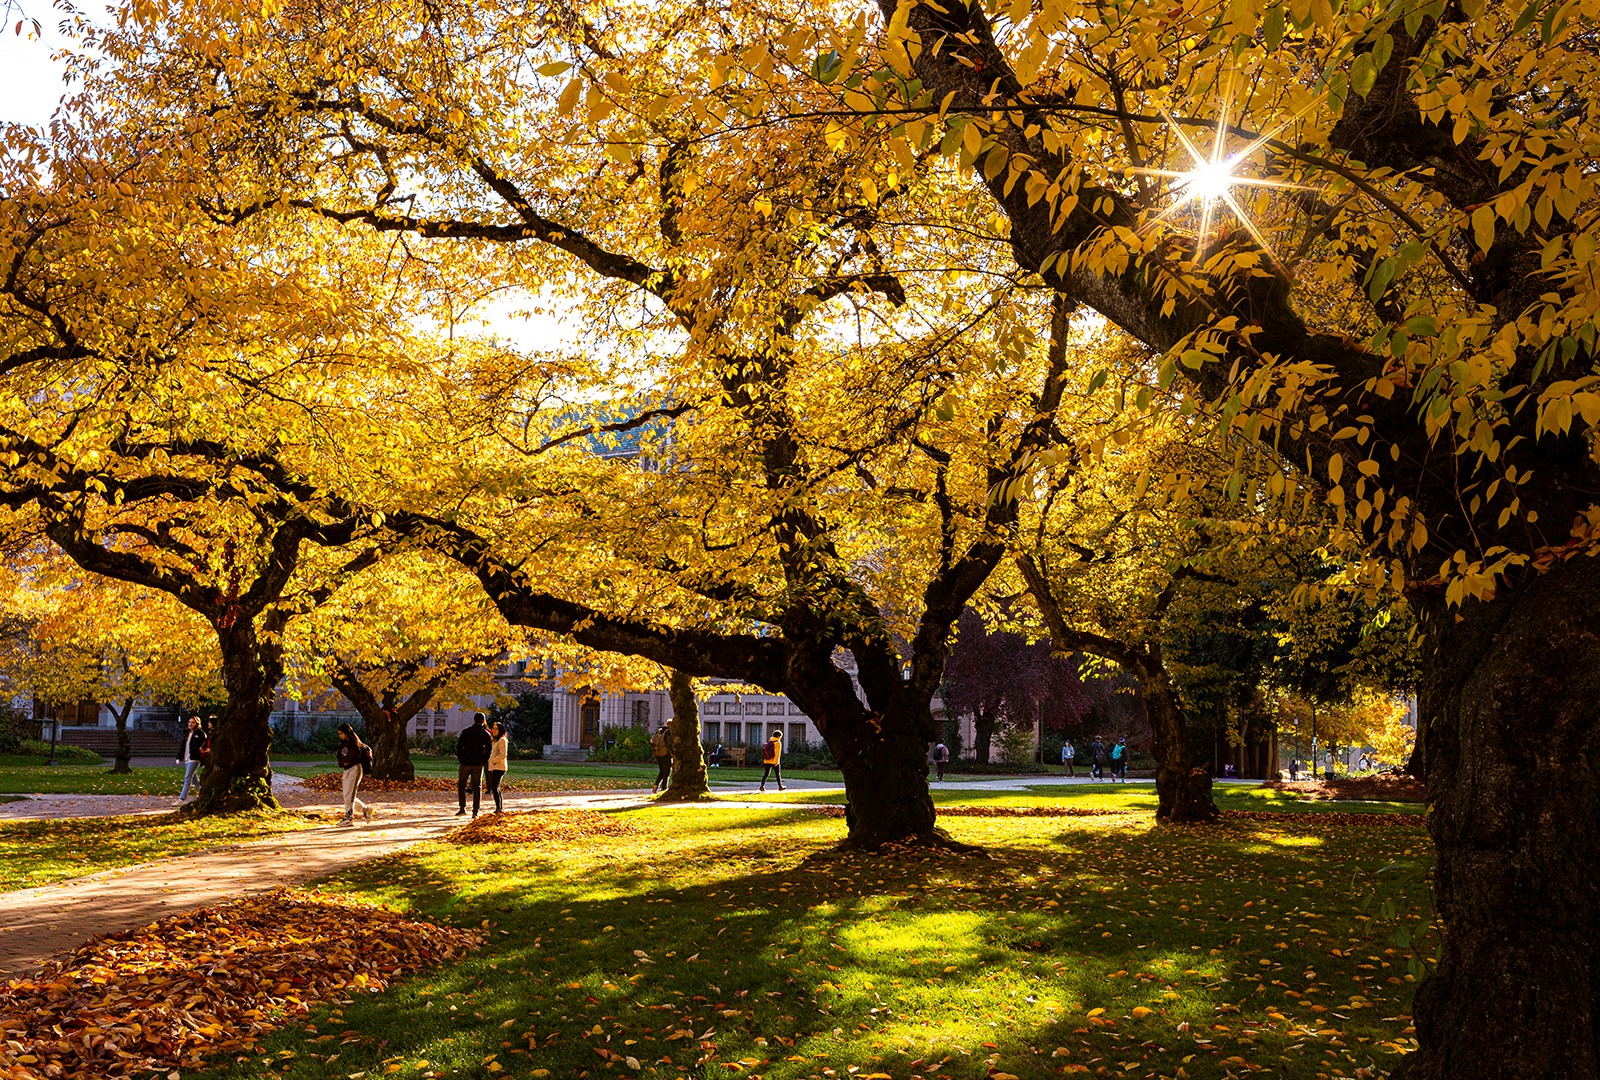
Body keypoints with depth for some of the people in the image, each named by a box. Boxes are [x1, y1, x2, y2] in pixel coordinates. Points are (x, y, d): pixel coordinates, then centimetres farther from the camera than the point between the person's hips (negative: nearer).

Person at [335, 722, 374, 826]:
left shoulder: (354, 744, -10)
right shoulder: (343, 744, 16)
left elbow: (348, 758, -16)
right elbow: (339, 758, 11)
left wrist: (340, 759, 2)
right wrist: (343, 761, -9)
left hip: (355, 768, -9)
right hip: (346, 770, 9)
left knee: (349, 794, -14)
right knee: (347, 795, 7)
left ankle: (349, 817, -15)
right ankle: (365, 809, 20)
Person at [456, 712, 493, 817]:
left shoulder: (466, 732, -1)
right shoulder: (486, 734, 2)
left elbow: (459, 747, -2)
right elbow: (489, 750, 2)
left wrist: (460, 759, 7)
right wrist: (483, 762, 9)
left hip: (465, 762, -1)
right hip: (478, 764, 1)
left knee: (461, 785, 11)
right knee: (476, 787, 6)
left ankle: (462, 808, 2)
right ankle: (475, 811, 1)